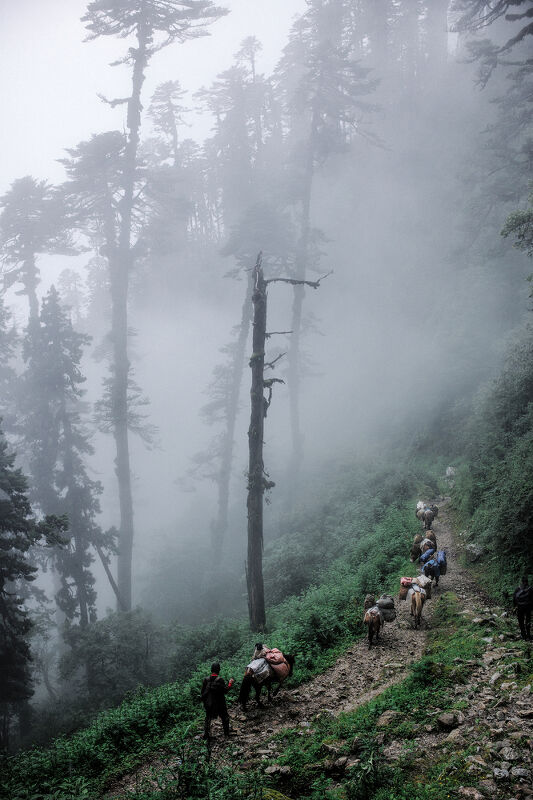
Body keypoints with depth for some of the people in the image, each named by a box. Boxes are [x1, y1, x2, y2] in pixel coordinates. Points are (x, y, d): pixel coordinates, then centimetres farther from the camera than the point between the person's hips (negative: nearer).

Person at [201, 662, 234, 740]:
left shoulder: (206, 680, -7)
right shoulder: (220, 680, -20)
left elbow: (203, 692, 0)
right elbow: (225, 691, -15)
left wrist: (204, 701, 14)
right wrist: (230, 683, -2)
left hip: (208, 704, 3)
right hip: (220, 704, -3)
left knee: (208, 719, 16)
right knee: (224, 717, 18)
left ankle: (205, 734, 15)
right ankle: (226, 733, 25)